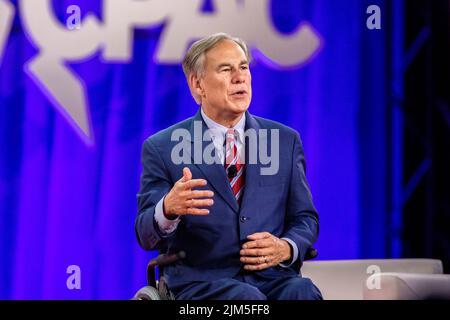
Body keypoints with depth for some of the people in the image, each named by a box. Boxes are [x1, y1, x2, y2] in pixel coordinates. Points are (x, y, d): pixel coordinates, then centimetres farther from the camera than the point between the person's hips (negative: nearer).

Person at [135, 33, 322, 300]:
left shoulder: (285, 140, 14)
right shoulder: (162, 148, 4)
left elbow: (305, 219, 17)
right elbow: (147, 237, -1)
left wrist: (286, 248, -7)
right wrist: (169, 209, -25)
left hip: (271, 275, 3)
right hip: (200, 282, -3)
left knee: (302, 292, -30)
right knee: (248, 298, -35)